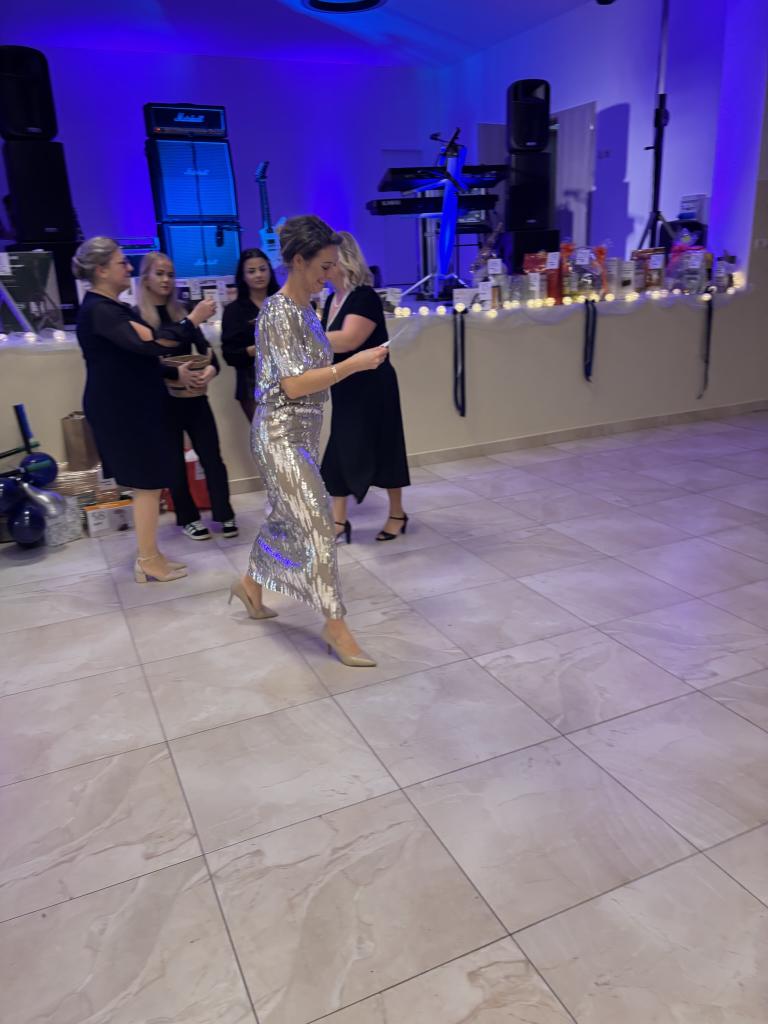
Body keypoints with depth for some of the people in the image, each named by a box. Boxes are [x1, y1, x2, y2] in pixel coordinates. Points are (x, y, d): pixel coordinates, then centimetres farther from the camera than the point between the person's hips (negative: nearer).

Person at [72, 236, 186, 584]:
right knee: (147, 484, -4)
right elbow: (144, 345, -29)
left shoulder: (112, 308, 16)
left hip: (133, 405, 10)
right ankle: (148, 561, 6)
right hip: (120, 409, -10)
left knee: (146, 484, 13)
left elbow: (137, 349, 15)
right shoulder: (98, 310, -17)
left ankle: (148, 556, 22)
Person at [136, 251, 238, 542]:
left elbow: (205, 348, 4)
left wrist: (211, 369, -17)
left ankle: (224, 514, 14)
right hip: (163, 399, -3)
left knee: (212, 456, 1)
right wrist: (176, 373, -25)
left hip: (194, 396, 3)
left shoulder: (181, 312, 10)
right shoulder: (137, 316, -3)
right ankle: (187, 518, 21)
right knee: (175, 461, 7)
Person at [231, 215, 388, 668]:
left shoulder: (304, 309, 11)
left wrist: (355, 362, 9)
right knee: (318, 523, -8)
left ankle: (251, 585, 40)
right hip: (282, 434, -9)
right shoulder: (279, 313, -17)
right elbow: (292, 385, -23)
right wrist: (354, 364, -23)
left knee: (287, 516, 19)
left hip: (303, 432, 9)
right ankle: (336, 624, 2)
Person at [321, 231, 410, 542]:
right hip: (345, 389, 8)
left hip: (373, 388, -8)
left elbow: (347, 340, -33)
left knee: (381, 448, 4)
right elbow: (329, 345, 11)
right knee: (339, 451, 8)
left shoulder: (365, 297, -19)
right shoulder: (331, 300, 8)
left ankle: (397, 513, 22)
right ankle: (339, 520, 16)